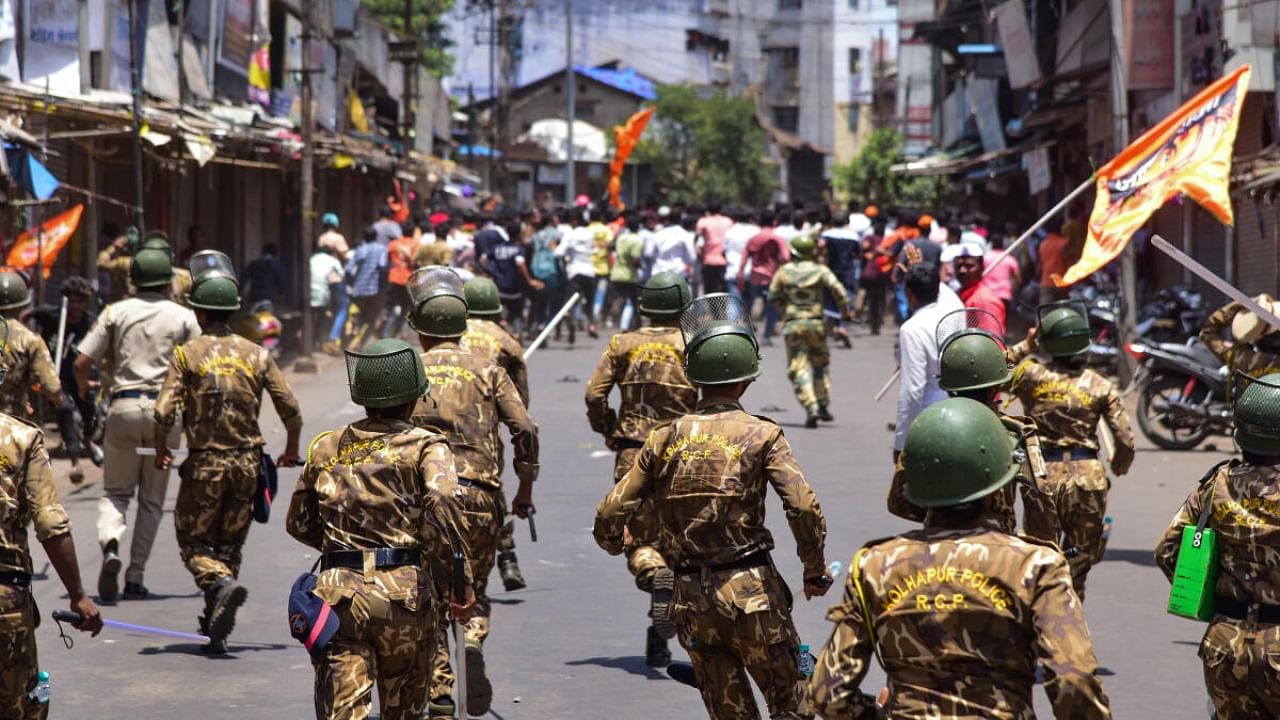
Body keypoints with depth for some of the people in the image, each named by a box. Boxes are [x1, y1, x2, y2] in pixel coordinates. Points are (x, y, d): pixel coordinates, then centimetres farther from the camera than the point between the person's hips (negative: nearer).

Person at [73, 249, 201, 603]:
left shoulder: (116, 312, 5)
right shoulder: (183, 317, 4)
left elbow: (81, 363, 2)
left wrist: (83, 388, 23)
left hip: (123, 405, 0)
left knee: (115, 491, 10)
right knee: (152, 499, 9)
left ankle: (110, 546, -19)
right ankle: (135, 577, 6)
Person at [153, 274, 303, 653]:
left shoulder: (187, 354, -4)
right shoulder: (257, 354, 4)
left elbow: (164, 412, -12)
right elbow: (291, 409, 2)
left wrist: (161, 450, 7)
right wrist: (291, 449, 21)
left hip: (204, 464, -3)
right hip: (247, 462, 3)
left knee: (193, 542, 9)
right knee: (229, 544, 14)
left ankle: (222, 583, -21)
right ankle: (215, 629, 14)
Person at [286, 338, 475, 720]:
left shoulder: (326, 447, 14)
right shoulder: (424, 446, 1)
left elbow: (299, 523, 21)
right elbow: (442, 500, -18)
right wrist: (462, 579, -12)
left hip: (337, 590, 2)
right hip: (404, 589, -2)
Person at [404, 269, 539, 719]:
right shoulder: (487, 370, 7)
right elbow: (525, 430, -1)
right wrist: (525, 491, 9)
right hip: (479, 496, 1)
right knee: (473, 591, 17)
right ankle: (472, 646, -13)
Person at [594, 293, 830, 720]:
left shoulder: (665, 438, 3)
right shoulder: (761, 435, -6)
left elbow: (611, 515, 3)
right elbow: (804, 509, -17)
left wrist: (614, 543, 25)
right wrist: (815, 572, -2)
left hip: (691, 599, 4)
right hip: (751, 590, -4)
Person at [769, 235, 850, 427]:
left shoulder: (783, 272, 1)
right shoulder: (821, 270, -2)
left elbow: (773, 298, 7)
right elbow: (837, 289, -15)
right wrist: (845, 308, -1)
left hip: (792, 325, -1)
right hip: (816, 322, 1)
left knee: (798, 368, -1)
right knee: (820, 363, 20)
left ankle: (811, 408, -16)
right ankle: (823, 405, 18)